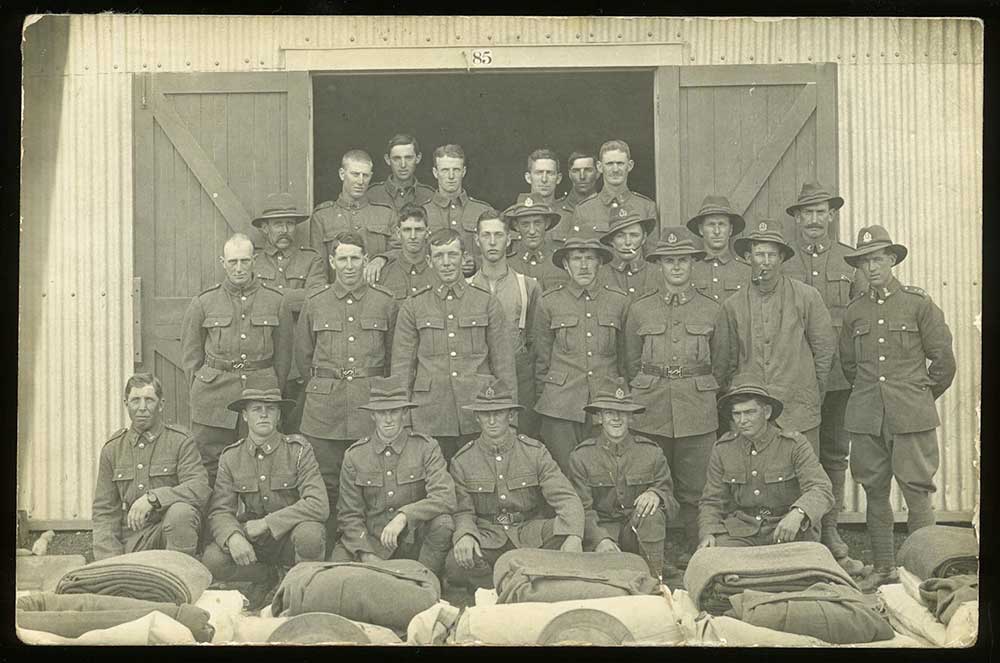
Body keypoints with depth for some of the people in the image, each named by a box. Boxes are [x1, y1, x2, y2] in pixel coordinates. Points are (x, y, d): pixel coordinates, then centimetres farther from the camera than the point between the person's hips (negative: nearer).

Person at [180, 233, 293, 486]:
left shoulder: (276, 300, 4)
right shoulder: (203, 302, 4)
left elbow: (283, 354, 10)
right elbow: (190, 354, 10)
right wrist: (202, 389, 4)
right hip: (213, 398, 0)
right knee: (209, 467, 1)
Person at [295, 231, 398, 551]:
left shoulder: (386, 303, 5)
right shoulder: (315, 303, 7)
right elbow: (302, 356, 17)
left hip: (371, 407, -1)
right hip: (324, 409, 1)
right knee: (326, 486, 3)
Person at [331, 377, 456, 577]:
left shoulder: (426, 447, -5)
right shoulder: (355, 455, 1)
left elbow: (445, 498, -17)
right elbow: (349, 514, 2)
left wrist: (403, 517, -30)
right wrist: (367, 555, -13)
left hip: (415, 541, -1)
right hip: (371, 542, 1)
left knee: (443, 523, -31)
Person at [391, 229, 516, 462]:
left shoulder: (487, 302, 6)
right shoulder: (413, 307, 6)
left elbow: (504, 364, 7)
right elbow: (401, 368, 7)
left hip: (479, 422, 0)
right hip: (429, 421, 0)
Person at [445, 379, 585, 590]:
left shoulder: (535, 452, 1)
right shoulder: (462, 461, 5)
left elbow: (567, 499, -7)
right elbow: (463, 512, 3)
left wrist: (574, 537, -28)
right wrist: (465, 535, -23)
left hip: (531, 534, 1)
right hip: (487, 539, -1)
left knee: (566, 528, -30)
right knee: (455, 565, -32)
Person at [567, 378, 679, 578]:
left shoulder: (651, 452, 4)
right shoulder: (581, 456, 1)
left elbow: (671, 503, 2)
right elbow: (582, 509, -6)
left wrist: (656, 495, -23)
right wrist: (600, 539, -25)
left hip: (640, 531, 3)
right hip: (599, 530, -2)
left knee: (653, 514, -30)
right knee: (604, 556, -34)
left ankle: (654, 579, -20)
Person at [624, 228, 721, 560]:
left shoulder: (711, 310, 6)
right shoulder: (639, 309, 5)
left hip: (698, 411, 0)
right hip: (650, 410, 0)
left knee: (693, 489, 1)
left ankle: (693, 553, 13)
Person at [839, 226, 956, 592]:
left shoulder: (919, 303, 0)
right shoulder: (854, 311, 10)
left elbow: (944, 359, 5)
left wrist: (922, 396, 12)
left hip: (911, 417, -3)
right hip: (866, 418, 3)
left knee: (917, 492, -5)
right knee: (875, 492, 8)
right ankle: (883, 566, 19)